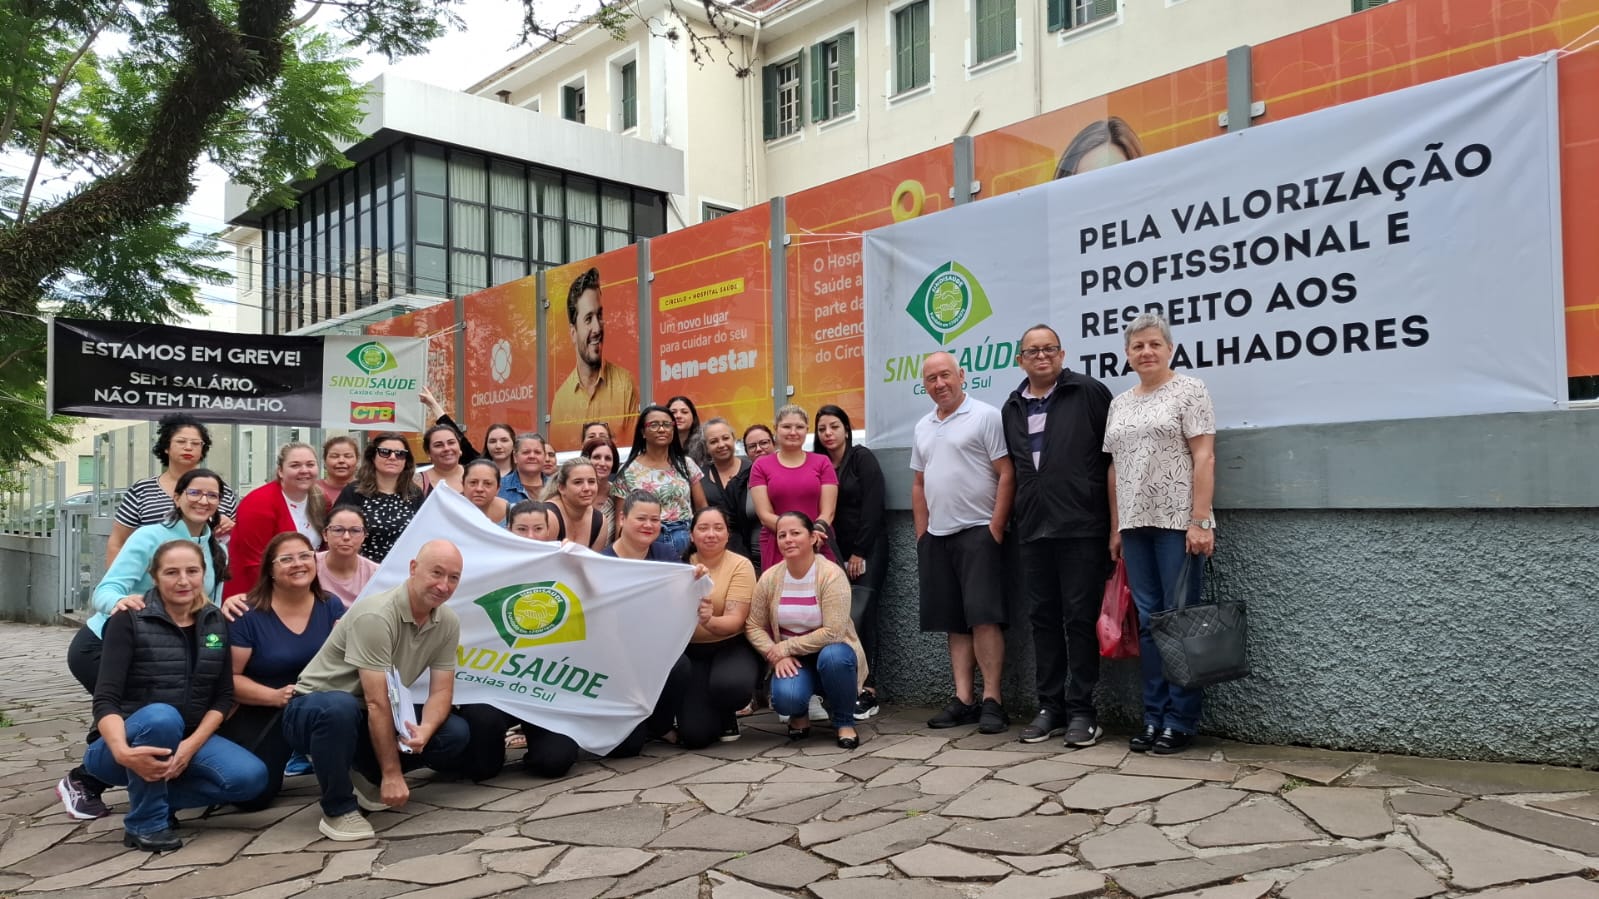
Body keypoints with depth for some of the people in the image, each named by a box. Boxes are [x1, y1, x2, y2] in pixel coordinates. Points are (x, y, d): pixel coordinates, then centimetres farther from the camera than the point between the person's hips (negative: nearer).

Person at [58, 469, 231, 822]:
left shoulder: (218, 551, 0)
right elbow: (105, 590, -25)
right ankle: (81, 782, 11)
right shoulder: (150, 536, -16)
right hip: (100, 645, -6)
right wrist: (120, 601, -48)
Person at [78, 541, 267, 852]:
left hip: (190, 739, 4)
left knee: (251, 777, -21)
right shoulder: (129, 620, -11)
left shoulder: (216, 622, 2)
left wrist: (192, 744, -16)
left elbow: (224, 697, 2)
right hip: (132, 740, -4)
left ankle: (153, 794, 2)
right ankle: (145, 823, -16)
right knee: (161, 717, -38)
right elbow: (105, 699, -18)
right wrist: (123, 752, -37)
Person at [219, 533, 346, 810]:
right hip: (259, 714, -3)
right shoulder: (248, 614, -11)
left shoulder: (331, 606, 0)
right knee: (252, 795, -15)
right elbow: (229, 677, -12)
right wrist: (274, 696, -25)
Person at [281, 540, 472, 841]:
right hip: (315, 707, -6)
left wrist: (423, 731, -30)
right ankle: (338, 809, -17)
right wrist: (392, 774, -27)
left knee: (454, 734, -12)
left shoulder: (448, 622, -6)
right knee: (340, 709, -40)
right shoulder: (376, 615, -28)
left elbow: (441, 691, -7)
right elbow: (376, 703, -28)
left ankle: (360, 773, 9)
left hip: (376, 718, 6)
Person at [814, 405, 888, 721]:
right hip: (834, 552, 5)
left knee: (858, 617, -14)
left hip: (867, 549, -5)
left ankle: (866, 690, -10)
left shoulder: (862, 458, -1)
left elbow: (872, 506, -8)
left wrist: (859, 552, -11)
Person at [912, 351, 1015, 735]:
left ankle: (991, 701, -5)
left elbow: (1006, 474, -9)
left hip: (977, 531, -6)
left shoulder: (985, 416, -4)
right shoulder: (922, 427, 16)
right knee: (955, 622, 8)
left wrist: (996, 528, -13)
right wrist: (921, 535, 13)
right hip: (937, 536, 7)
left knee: (983, 616, -10)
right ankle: (963, 699, 12)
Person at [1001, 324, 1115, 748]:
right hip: (1033, 529, 5)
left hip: (1082, 526, -5)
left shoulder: (1089, 392, -1)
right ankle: (1050, 707, 18)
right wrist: (1014, 519, 15)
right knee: (1043, 619, 9)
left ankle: (1081, 711, 8)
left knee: (1080, 618, -1)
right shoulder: (1012, 408, 14)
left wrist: (1116, 519, -2)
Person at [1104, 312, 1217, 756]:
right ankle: (1154, 717, 14)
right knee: (1148, 622, 8)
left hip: (1178, 523, -5)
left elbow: (1204, 458, -8)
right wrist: (1116, 528, 12)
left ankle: (1181, 722, 7)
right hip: (1135, 525, 6)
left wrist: (1200, 521, -15)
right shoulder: (1119, 404, 16)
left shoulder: (1189, 390, -1)